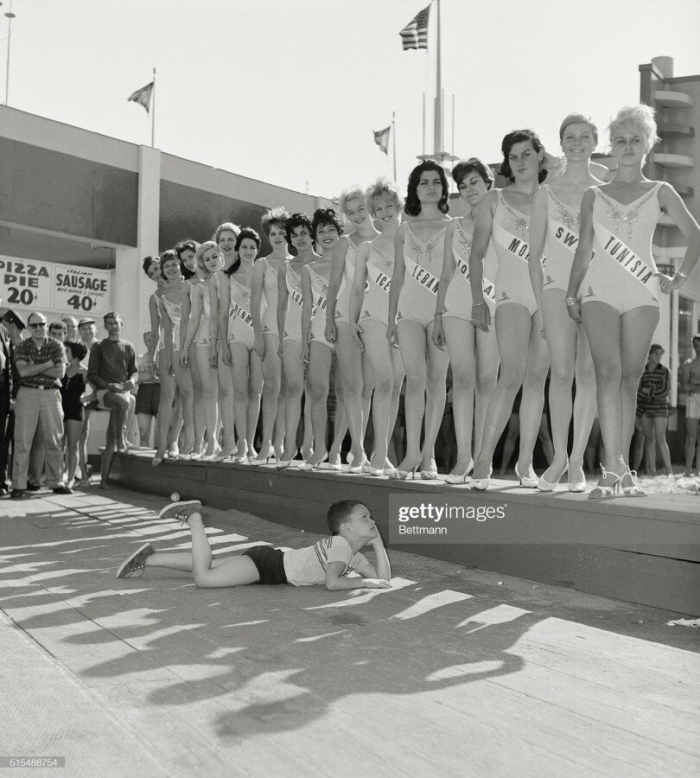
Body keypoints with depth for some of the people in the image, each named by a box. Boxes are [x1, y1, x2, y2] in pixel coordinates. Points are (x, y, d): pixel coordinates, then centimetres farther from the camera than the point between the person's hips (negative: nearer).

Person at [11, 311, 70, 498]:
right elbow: (23, 371, -10)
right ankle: (18, 485, 0)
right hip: (27, 393, -1)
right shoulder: (22, 347, 6)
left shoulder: (56, 346, 6)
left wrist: (34, 368, -8)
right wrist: (47, 365, -8)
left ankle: (56, 482, 13)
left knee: (54, 440, 4)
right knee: (22, 440, -3)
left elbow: (60, 372, -6)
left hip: (51, 394, 1)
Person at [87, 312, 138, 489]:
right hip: (104, 391, -2)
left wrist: (132, 381, -6)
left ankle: (105, 478, -1)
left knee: (111, 437, -3)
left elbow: (134, 371, 17)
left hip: (123, 391, 3)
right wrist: (109, 385, -13)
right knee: (124, 401, -37)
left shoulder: (128, 347, 16)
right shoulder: (99, 347, 8)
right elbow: (91, 374, 3)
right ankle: (121, 440, -22)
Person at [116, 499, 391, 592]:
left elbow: (383, 577, 9)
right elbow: (332, 582, -29)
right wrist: (364, 582, -18)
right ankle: (193, 516, -4)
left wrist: (377, 542, 2)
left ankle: (149, 557, 23)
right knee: (203, 578, -20)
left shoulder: (354, 555, 12)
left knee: (204, 567, 15)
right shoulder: (340, 544, -16)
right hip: (266, 561, -8)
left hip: (273, 562, 8)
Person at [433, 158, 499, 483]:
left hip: (493, 306, -2)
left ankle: (481, 457, -3)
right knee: (462, 378, -8)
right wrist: (438, 316, 11)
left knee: (486, 380, -7)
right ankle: (463, 456, -10)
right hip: (458, 307, 2)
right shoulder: (454, 227, 19)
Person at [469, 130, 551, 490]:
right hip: (512, 293, -2)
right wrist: (477, 299, 0)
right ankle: (483, 460, -14)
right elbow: (477, 253, 9)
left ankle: (525, 462, 6)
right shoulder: (494, 200, 11)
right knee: (512, 375, -19)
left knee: (536, 377, 0)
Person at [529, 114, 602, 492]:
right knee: (561, 372, -7)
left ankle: (577, 460, 4)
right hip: (558, 287, 0)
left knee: (588, 373, -3)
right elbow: (534, 254, 8)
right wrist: (540, 302, 0)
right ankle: (559, 457, 2)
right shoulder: (547, 192, 9)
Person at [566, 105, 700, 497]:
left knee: (630, 379, -1)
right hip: (600, 289, 0)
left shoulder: (660, 192, 14)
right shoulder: (594, 195, 15)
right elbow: (584, 248, 12)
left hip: (642, 292, 1)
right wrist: (572, 294, 3)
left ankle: (621, 470, 4)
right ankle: (614, 468, -21)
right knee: (608, 372, -18)